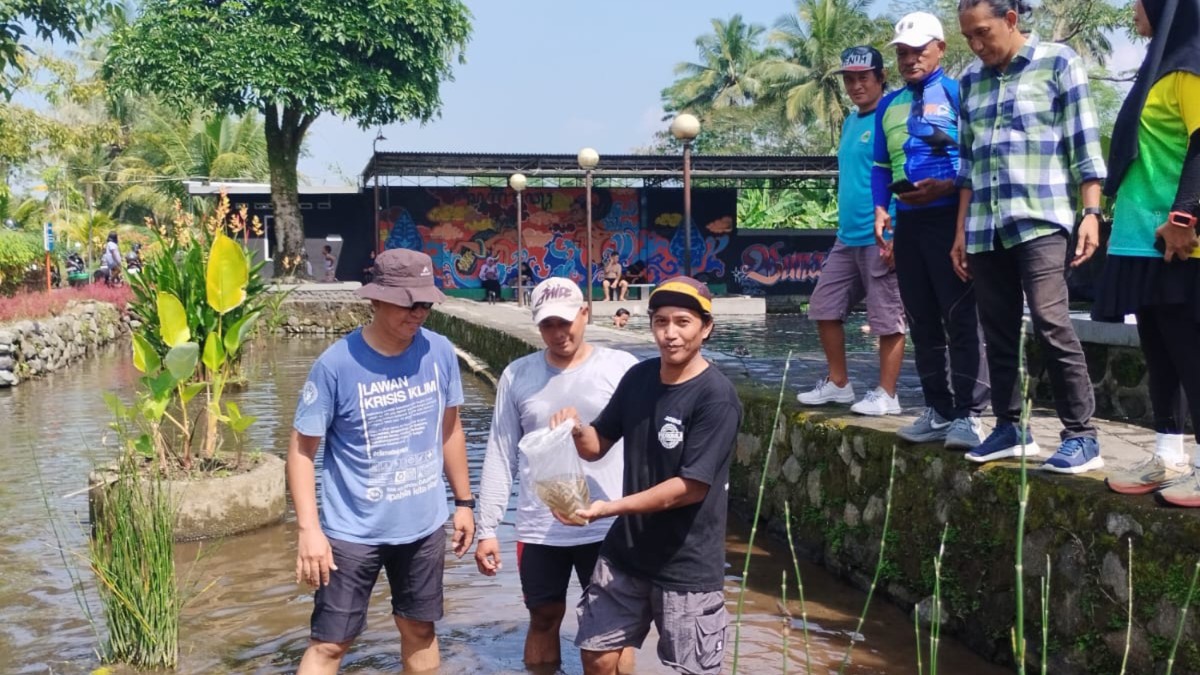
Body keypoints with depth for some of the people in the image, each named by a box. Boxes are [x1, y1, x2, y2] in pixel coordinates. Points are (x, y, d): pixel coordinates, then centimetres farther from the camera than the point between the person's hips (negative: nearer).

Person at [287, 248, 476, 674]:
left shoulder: (440, 353, -6)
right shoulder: (337, 364, -18)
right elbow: (301, 449, -12)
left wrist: (464, 501, 10)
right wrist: (309, 528, -19)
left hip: (425, 525, 4)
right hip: (353, 530, -3)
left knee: (420, 629, 18)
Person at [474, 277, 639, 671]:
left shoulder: (621, 367, -5)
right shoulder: (517, 375, 1)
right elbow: (500, 457, 4)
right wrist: (487, 529, 3)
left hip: (608, 527, -2)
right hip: (539, 529, 2)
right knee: (544, 619, 16)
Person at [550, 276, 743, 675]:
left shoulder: (716, 397, -19)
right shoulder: (638, 378, -1)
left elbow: (692, 487, -22)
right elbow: (597, 447, 8)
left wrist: (611, 508, -24)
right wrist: (577, 431, -15)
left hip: (687, 564, -5)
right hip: (625, 551, 6)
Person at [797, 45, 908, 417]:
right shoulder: (849, 123, 16)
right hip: (847, 237, 9)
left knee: (887, 318, 0)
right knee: (825, 308, 12)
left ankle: (886, 395, 9)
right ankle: (838, 383, 24)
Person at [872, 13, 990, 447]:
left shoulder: (957, 93, -2)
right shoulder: (888, 105, 17)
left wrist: (947, 186, -19)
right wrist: (880, 209, 5)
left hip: (949, 218, -6)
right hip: (907, 221, 7)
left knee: (960, 319, -5)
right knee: (921, 321, 9)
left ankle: (967, 415, 0)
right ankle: (938, 411, 18)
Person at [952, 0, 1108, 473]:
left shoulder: (1058, 62, 2)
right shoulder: (970, 79, 15)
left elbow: (1084, 144, -2)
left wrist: (1091, 212, -10)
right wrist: (961, 230, 15)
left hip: (1039, 218, -5)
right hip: (985, 225, 5)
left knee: (1050, 321, -14)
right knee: (998, 329, 7)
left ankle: (1081, 435, -6)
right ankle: (1009, 428, 17)